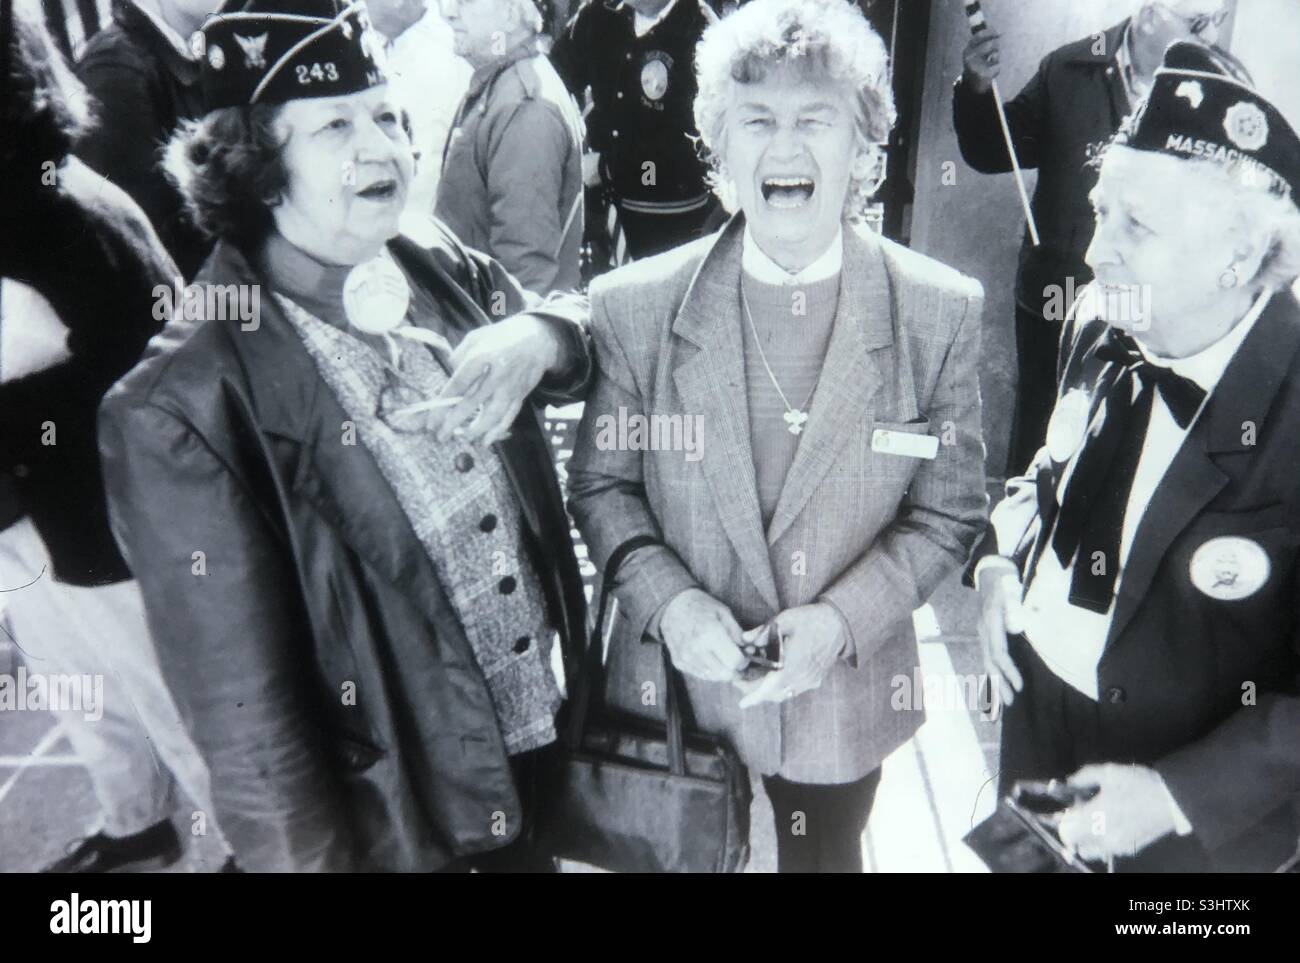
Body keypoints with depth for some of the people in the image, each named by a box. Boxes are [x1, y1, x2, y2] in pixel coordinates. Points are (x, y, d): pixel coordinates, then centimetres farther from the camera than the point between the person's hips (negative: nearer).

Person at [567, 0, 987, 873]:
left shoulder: (942, 311, -11)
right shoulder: (636, 305, -10)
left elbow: (949, 513, -5)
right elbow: (601, 483, -2)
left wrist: (843, 620, -19)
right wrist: (668, 600, -18)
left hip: (842, 700, 0)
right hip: (680, 693, 0)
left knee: (825, 859, 24)